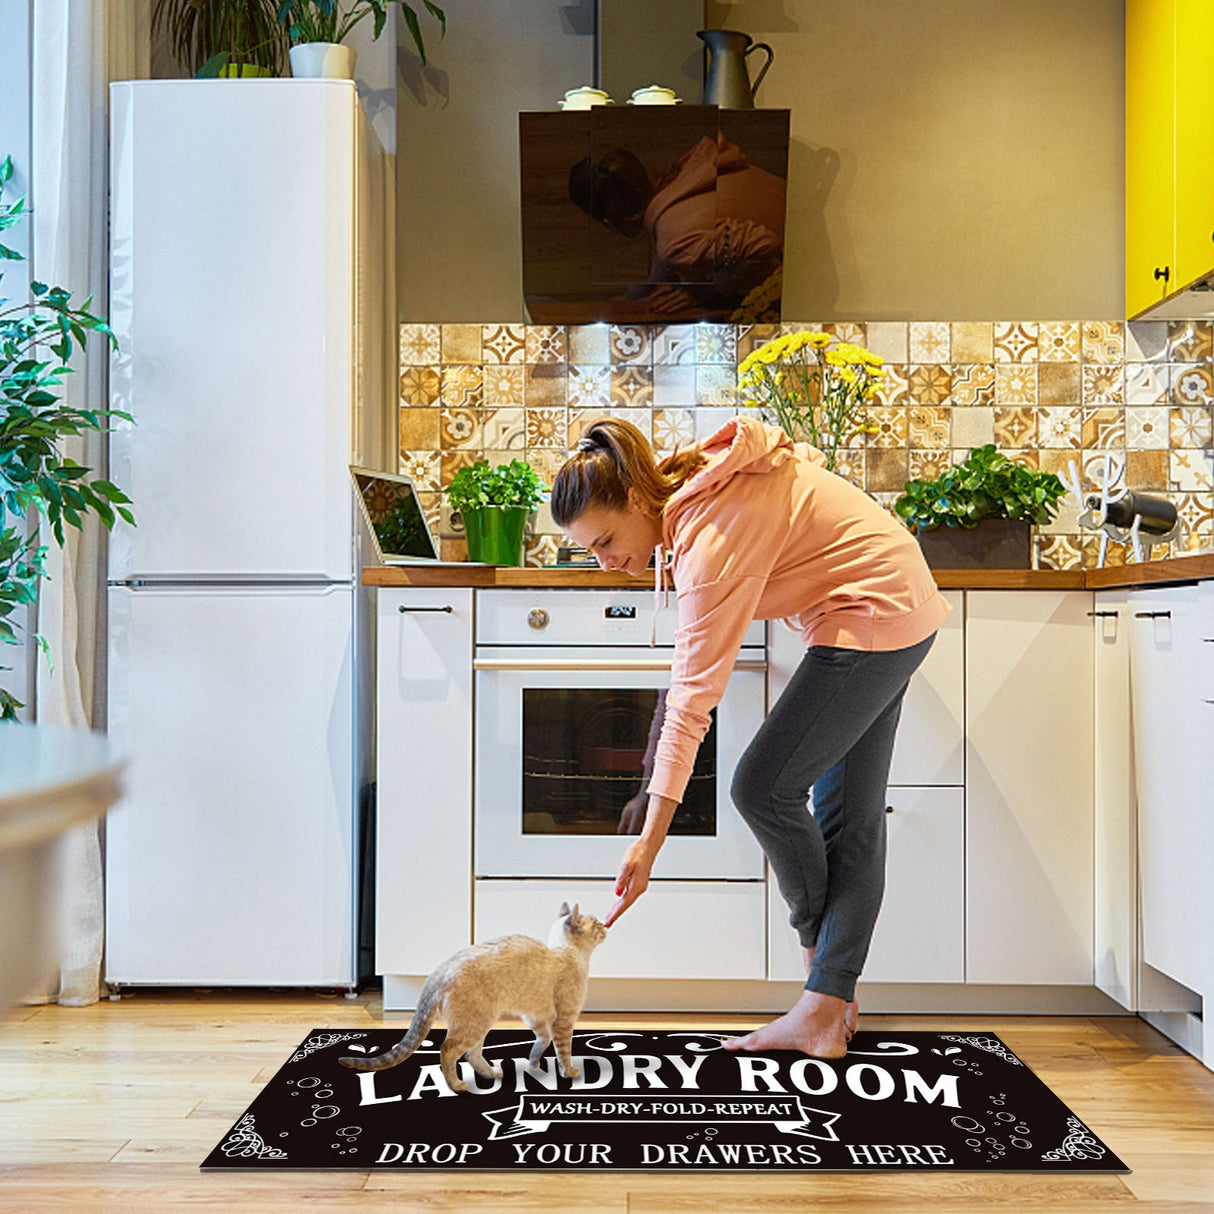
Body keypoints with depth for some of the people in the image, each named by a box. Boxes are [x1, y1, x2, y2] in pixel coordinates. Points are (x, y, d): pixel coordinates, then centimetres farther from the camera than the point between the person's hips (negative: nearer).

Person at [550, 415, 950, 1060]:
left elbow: (691, 700, -29)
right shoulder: (690, 478, -1)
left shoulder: (712, 540, -27)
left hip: (874, 616, -11)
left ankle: (816, 936, 20)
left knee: (763, 787, -7)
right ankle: (829, 1010, 15)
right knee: (849, 814, 8)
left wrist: (649, 841, -27)